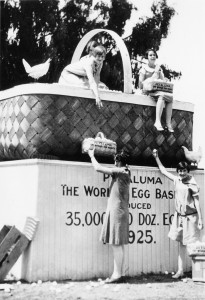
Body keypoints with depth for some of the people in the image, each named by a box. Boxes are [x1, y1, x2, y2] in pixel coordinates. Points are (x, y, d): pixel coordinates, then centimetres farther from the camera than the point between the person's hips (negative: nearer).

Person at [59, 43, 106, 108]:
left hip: (80, 76, 8)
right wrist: (97, 97, -51)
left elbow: (97, 75, -6)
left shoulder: (100, 61, -16)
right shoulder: (88, 63, -38)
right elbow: (91, 81, -45)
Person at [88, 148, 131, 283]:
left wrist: (92, 156, 1)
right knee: (120, 245, 10)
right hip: (122, 211, 9)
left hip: (116, 211, -9)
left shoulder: (118, 172, -12)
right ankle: (121, 273, 12)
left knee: (117, 244, -8)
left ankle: (117, 275, -7)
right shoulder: (126, 172, 12)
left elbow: (98, 168, -15)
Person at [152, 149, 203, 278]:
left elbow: (197, 202, -12)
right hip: (179, 216, 6)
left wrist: (200, 219, -14)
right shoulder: (177, 180, 4)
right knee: (181, 244, 9)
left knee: (192, 245, -4)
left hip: (190, 217, -6)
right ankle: (180, 270, 13)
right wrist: (156, 157, 16)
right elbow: (164, 170, 17)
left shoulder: (192, 184, -12)